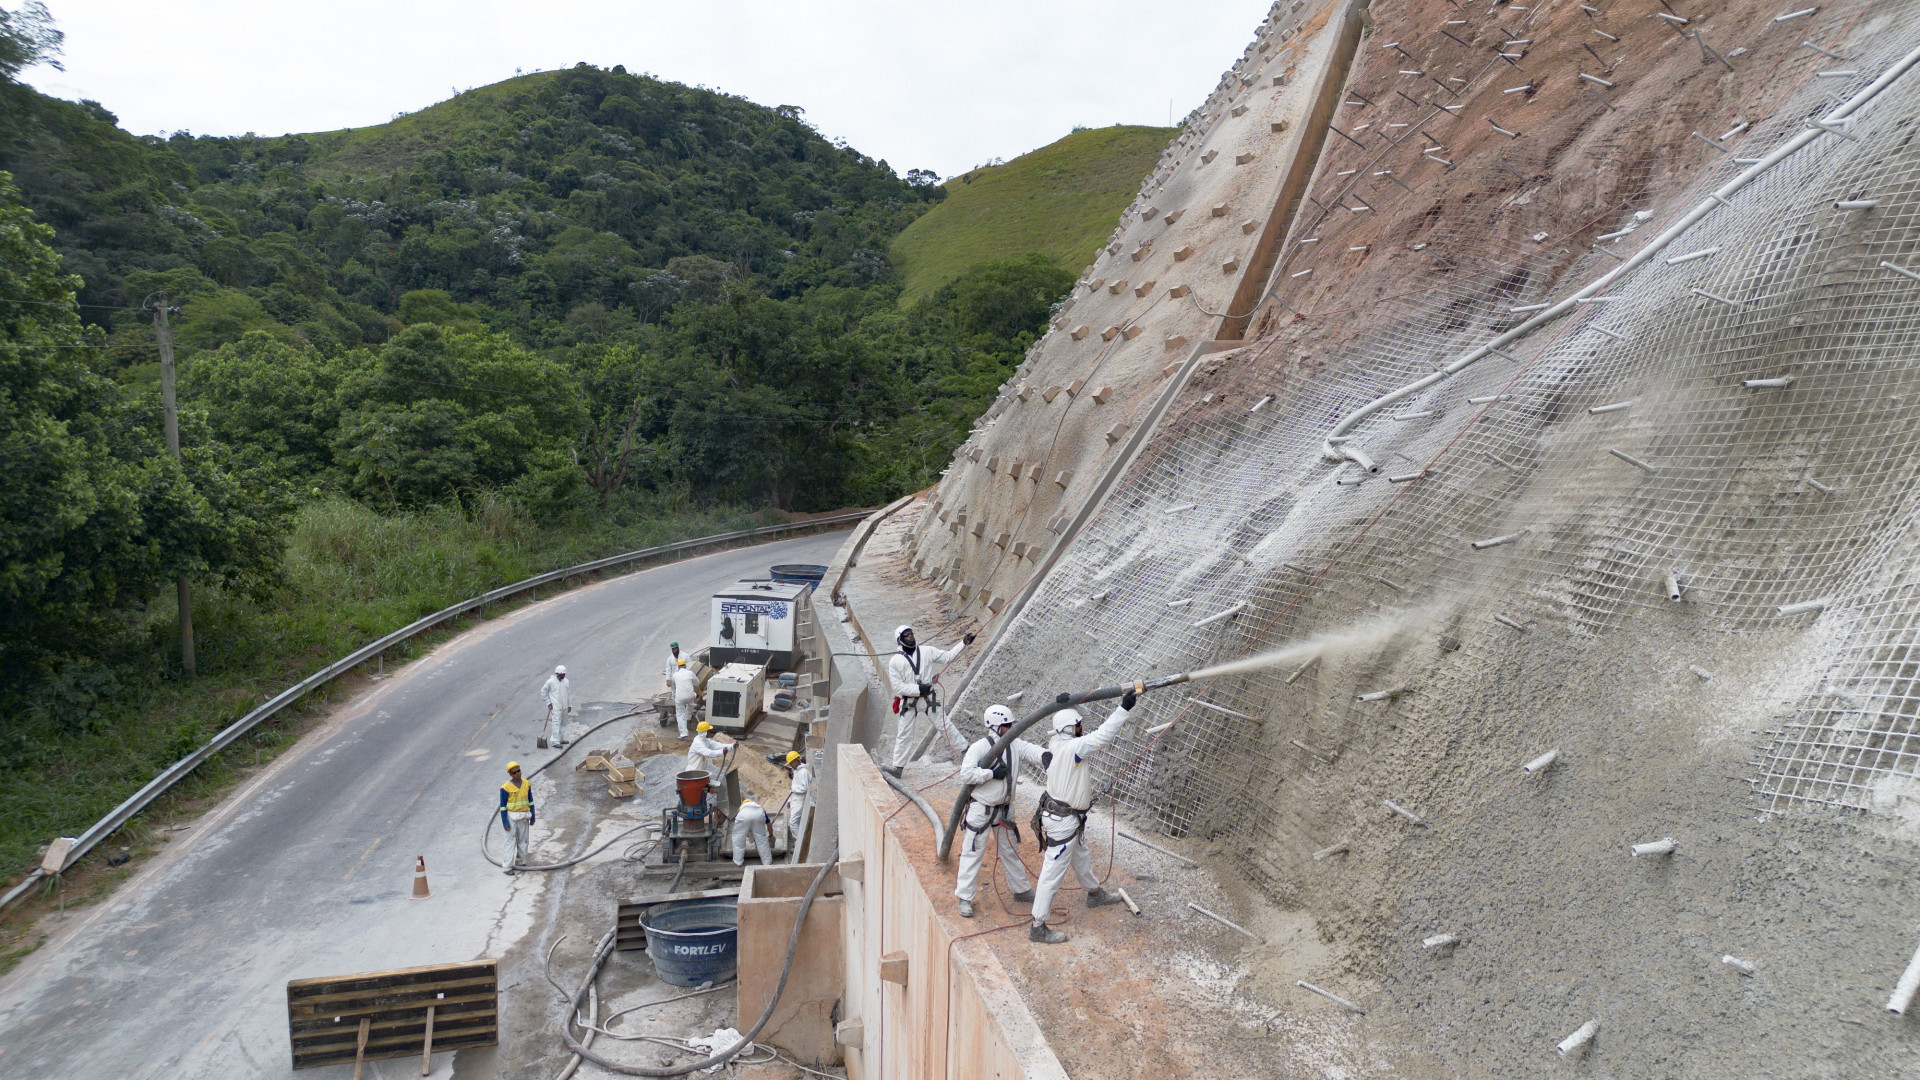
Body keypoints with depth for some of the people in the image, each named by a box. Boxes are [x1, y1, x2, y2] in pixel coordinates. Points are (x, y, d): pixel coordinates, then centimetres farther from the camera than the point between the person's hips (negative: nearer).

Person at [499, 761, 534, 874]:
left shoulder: (526, 784, 1)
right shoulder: (505, 787, -14)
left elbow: (530, 801, 8)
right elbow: (502, 806, -10)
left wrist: (532, 817, 7)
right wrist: (505, 822, -13)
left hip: (524, 817, 5)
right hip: (511, 817, -5)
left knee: (523, 841, 11)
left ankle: (520, 862, 25)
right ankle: (507, 867, 1)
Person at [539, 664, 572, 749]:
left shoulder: (566, 681, 7)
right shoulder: (551, 681, -9)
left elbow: (569, 694, 13)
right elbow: (543, 692, -2)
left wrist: (570, 705, 10)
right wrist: (548, 703, -6)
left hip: (564, 706, 6)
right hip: (555, 706, -6)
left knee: (563, 723, 13)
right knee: (556, 723, -10)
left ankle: (560, 739, 26)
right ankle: (555, 742, -10)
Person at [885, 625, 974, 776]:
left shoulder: (927, 652, 3)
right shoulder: (895, 660, -3)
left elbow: (947, 657, 4)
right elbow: (898, 686, -7)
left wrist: (963, 643, -6)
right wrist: (918, 689, -16)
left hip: (929, 698, 1)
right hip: (909, 701, -1)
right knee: (904, 735, 3)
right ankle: (898, 767, 12)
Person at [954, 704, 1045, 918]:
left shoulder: (1015, 745, 0)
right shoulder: (979, 747, -17)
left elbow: (1032, 752, -15)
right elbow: (965, 774, -24)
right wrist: (992, 773, -23)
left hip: (1004, 809, 6)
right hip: (980, 810, -6)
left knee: (1011, 850, 19)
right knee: (973, 852, -1)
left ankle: (1022, 890, 35)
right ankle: (965, 898, 9)